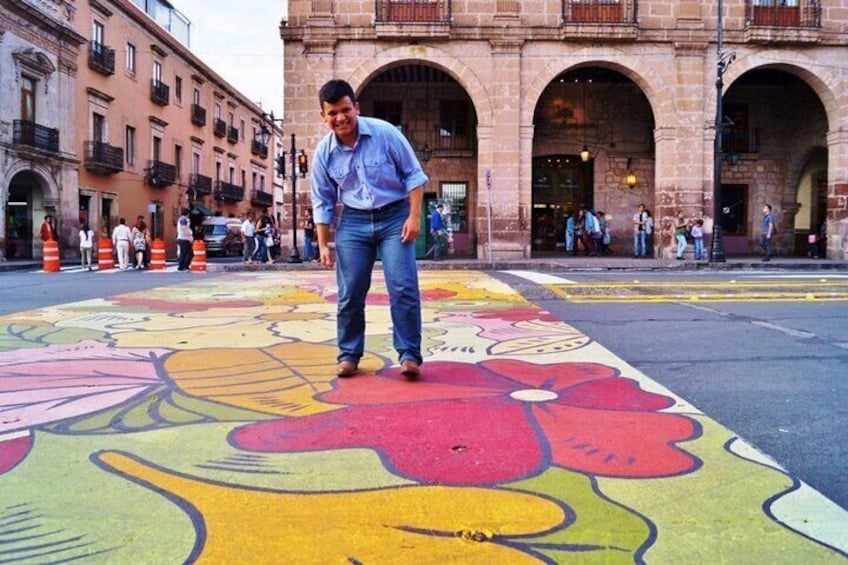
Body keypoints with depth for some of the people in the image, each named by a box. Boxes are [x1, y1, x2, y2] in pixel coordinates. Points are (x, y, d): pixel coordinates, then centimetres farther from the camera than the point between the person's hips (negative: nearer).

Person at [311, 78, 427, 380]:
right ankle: (348, 354, 16)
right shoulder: (324, 152, -2)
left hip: (394, 216, -2)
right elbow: (323, 202, 6)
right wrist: (323, 244, 3)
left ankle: (409, 355, -2)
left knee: (403, 288, -10)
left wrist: (414, 216, -12)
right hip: (353, 221, 3)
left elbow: (414, 175, -4)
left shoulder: (384, 133, -11)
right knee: (350, 293, 2)